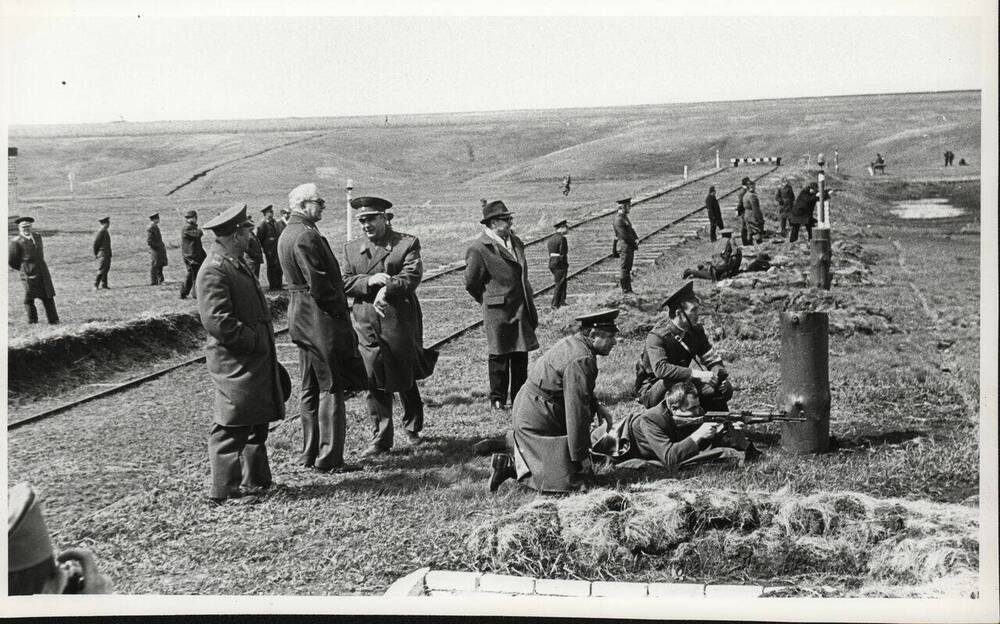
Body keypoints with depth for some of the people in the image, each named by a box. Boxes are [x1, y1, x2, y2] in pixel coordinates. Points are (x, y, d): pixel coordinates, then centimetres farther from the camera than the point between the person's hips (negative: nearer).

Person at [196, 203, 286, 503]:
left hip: (257, 361, 10)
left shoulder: (237, 264, 17)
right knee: (231, 429, -2)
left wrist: (265, 345, 17)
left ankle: (254, 481, 27)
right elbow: (217, 320, -24)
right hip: (235, 364, -10)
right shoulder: (213, 271, -17)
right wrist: (254, 341, -18)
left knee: (257, 425, 17)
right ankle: (224, 490, 7)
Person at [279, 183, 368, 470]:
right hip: (321, 320, -10)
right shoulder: (306, 236, -19)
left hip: (301, 320, 10)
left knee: (310, 388, 15)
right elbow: (319, 285, -23)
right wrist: (341, 312, -11)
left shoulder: (286, 234, 14)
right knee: (331, 388, -3)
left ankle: (310, 452, 23)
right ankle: (329, 458, 1)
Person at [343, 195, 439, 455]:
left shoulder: (407, 243, 1)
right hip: (366, 325, 3)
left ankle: (412, 428, 31)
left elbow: (412, 277, -10)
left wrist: (386, 289, -21)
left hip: (400, 320, -2)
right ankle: (380, 438, 9)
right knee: (375, 384, 1)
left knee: (406, 380, 9)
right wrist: (369, 281, -13)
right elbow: (345, 283, 4)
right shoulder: (351, 249, 12)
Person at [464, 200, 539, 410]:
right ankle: (497, 399, 14)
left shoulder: (515, 241, 11)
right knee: (499, 356, 2)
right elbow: (471, 283, -6)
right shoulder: (479, 249, -13)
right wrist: (488, 300, 3)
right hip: (498, 311, -6)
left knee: (521, 355, 10)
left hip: (522, 308, 7)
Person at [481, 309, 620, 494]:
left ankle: (509, 444, 17)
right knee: (566, 480, -12)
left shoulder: (571, 343, 8)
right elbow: (576, 411, -24)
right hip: (538, 421, -11)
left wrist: (597, 406, 13)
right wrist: (581, 455, -18)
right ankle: (511, 464, -6)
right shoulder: (581, 361, -24)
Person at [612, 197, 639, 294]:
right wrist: (634, 242, -12)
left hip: (630, 247, 10)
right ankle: (625, 290, 0)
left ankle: (628, 289, 18)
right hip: (624, 246, -10)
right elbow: (623, 235, -20)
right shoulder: (618, 219, -17)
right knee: (623, 269, -4)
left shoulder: (626, 217, 14)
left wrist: (636, 239, 0)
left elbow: (631, 230, 18)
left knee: (628, 269, 13)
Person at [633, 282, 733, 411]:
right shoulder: (656, 336, -24)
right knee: (674, 382, -38)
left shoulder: (696, 330, -3)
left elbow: (711, 359, 0)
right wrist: (696, 374, -45)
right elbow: (660, 369, -40)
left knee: (726, 389, -10)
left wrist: (719, 375, -23)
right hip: (651, 390, -6)